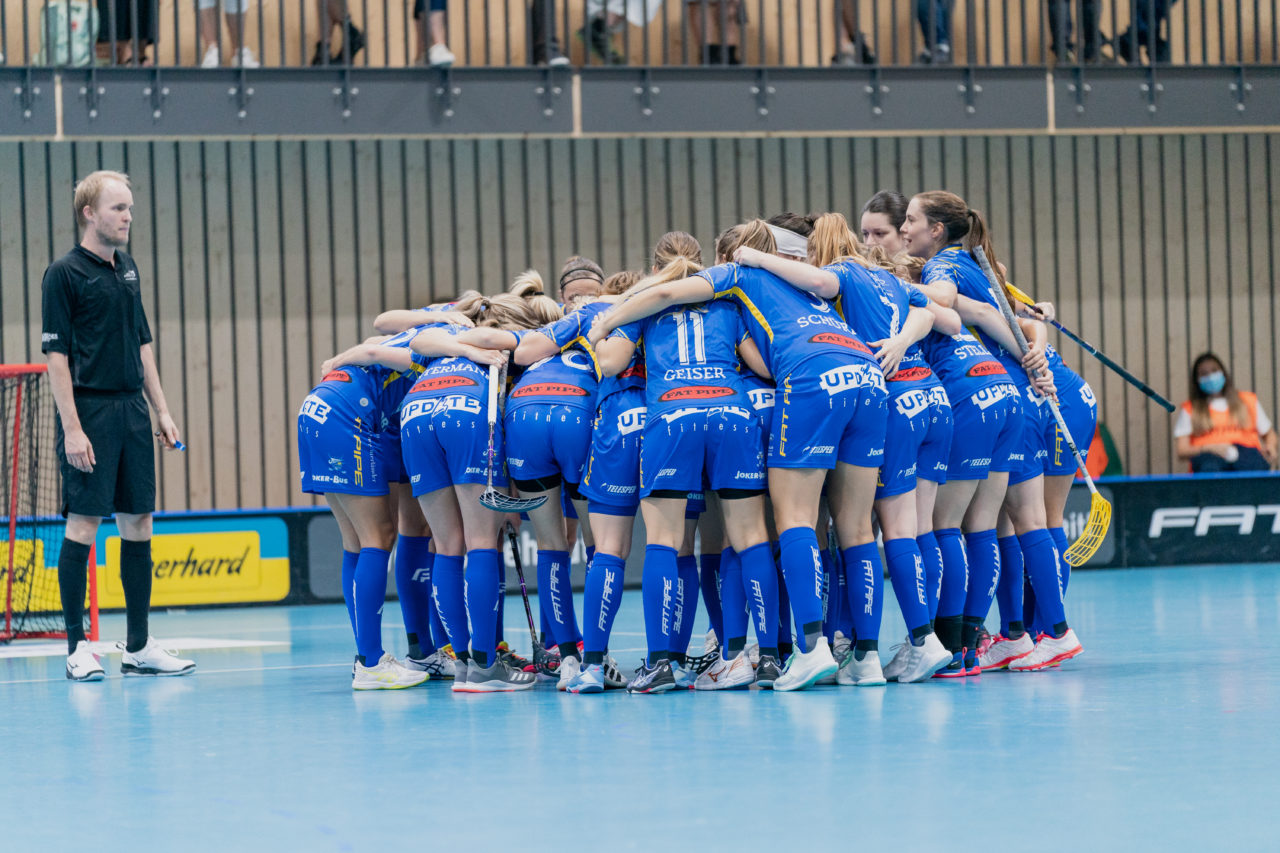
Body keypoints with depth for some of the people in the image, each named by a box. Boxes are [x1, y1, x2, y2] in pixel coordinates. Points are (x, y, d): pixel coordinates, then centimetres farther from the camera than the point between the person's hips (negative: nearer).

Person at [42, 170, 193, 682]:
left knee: (138, 523, 7)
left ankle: (138, 647, 11)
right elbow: (56, 355, -11)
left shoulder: (127, 269, 15)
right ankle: (77, 648, 0)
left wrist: (160, 409, 16)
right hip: (90, 412, -7)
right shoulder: (64, 274, -7)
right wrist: (71, 428, -17)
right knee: (83, 523, -6)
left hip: (132, 410, 7)